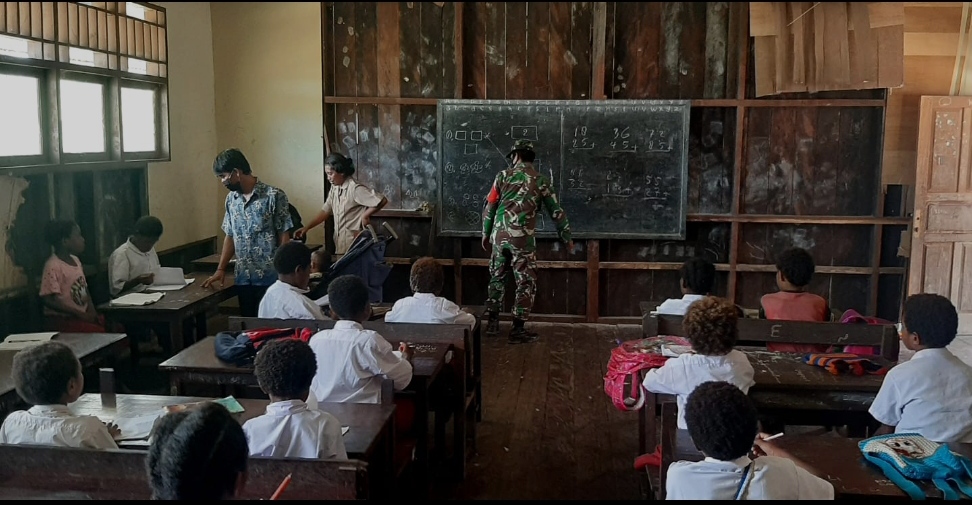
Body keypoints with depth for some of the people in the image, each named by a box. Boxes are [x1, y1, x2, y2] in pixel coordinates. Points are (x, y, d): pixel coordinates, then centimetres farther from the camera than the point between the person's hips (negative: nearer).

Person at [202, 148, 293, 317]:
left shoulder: (274, 196, -10)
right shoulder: (231, 199, 9)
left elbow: (284, 236, -9)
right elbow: (230, 236, 17)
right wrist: (221, 269, 12)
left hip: (269, 277, -5)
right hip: (243, 278, 6)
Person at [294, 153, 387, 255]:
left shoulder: (355, 188, -18)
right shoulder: (334, 188, 8)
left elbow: (382, 200, -21)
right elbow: (325, 211, 14)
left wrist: (365, 215, -12)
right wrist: (306, 228, 6)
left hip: (354, 245, -8)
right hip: (339, 243, 8)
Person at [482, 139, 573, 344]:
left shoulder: (503, 175, 6)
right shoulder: (541, 181, 3)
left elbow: (489, 207, 7)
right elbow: (556, 212, 6)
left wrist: (486, 233, 19)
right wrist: (567, 238, 17)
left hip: (499, 235, 3)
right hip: (522, 238, -3)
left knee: (497, 278, 18)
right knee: (525, 284, 4)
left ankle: (492, 322, 24)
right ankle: (518, 330, 3)